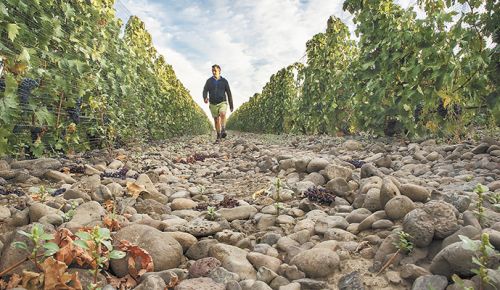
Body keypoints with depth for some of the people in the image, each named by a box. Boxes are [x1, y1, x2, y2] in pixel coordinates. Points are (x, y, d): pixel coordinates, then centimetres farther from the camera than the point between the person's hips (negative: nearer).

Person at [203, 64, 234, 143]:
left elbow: (229, 93, 5)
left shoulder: (224, 81, 1)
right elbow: (205, 91, -7)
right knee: (216, 121, 7)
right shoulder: (209, 81, 2)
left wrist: (231, 105, 4)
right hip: (213, 104, 2)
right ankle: (218, 137, 18)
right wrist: (205, 98, -31)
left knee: (222, 114, -32)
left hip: (222, 103, -2)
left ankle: (223, 131, -30)